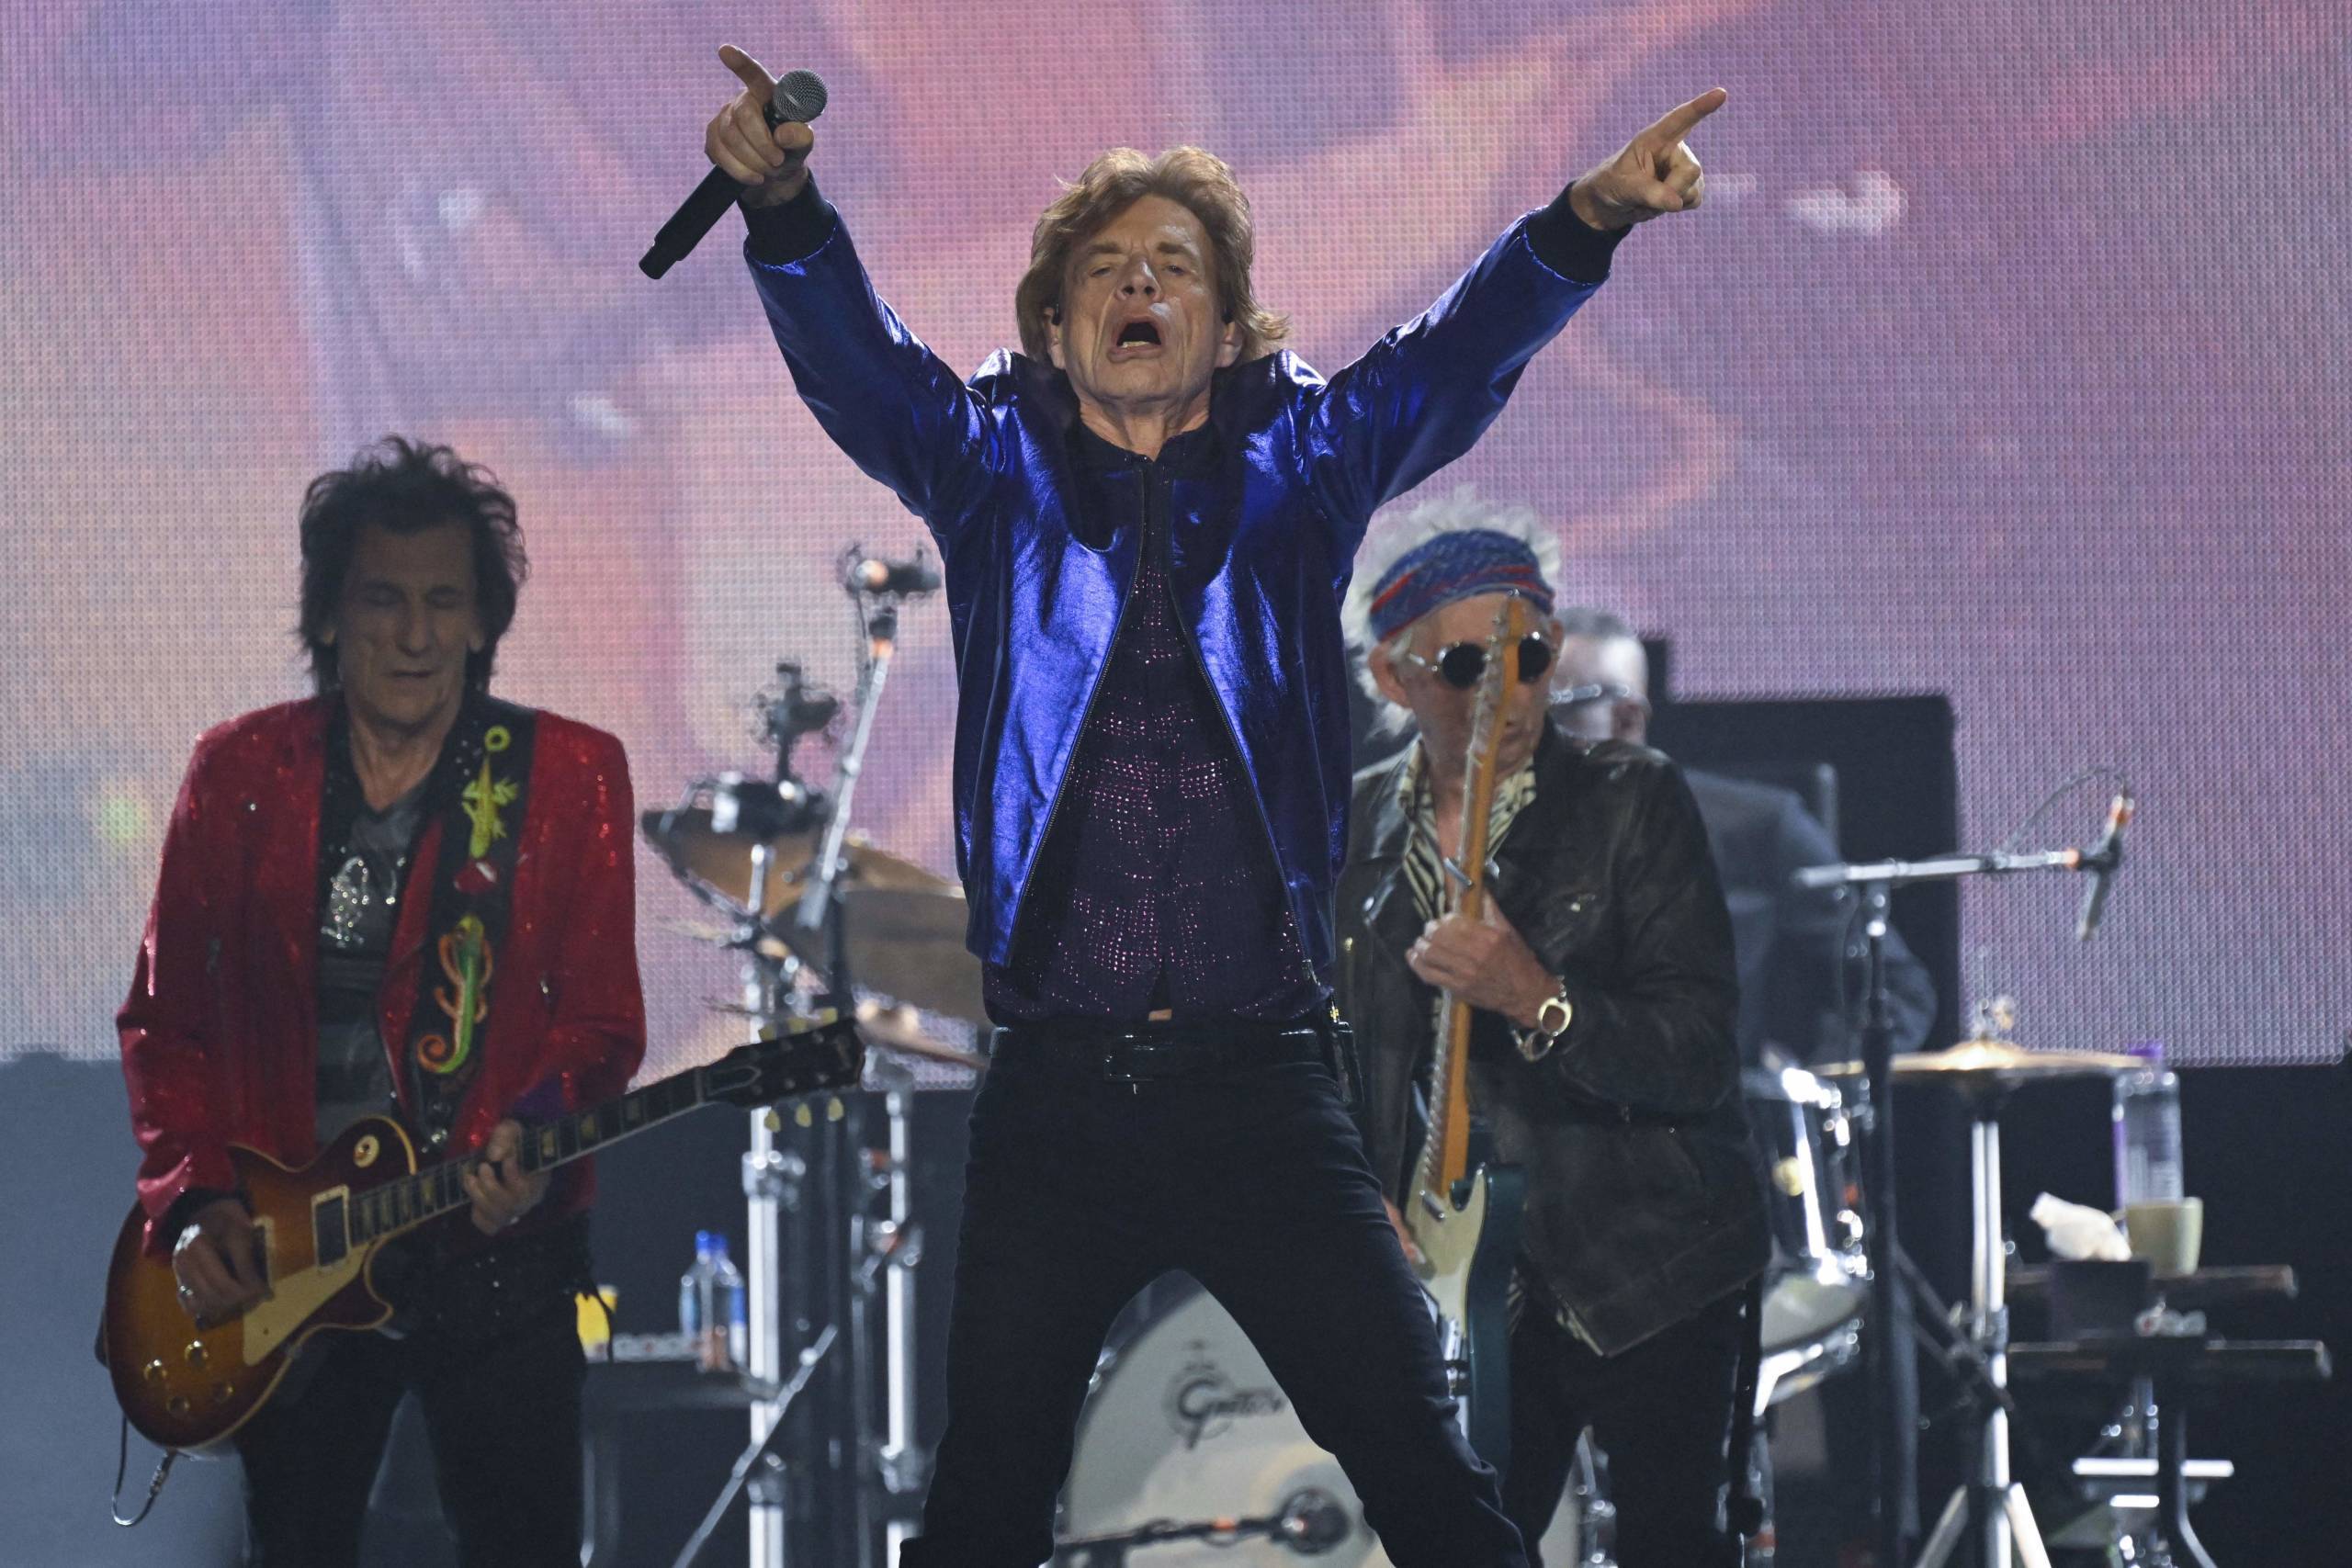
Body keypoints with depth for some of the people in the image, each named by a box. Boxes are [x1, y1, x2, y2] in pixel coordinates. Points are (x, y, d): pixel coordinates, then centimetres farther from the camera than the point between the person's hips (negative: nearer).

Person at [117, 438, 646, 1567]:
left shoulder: (567, 776, 0)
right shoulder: (241, 774, 5)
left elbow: (603, 1018, -1)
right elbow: (164, 1016, 9)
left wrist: (534, 1140, -20)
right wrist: (191, 1199, -3)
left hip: (495, 1246, -2)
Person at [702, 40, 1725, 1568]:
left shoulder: (1295, 466, 8)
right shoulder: (993, 471, 8)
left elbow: (1456, 356, -5)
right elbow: (850, 354, -7)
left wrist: (1591, 219, -24)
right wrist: (782, 202, -27)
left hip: (1263, 1085, -1)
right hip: (1054, 1094, 1)